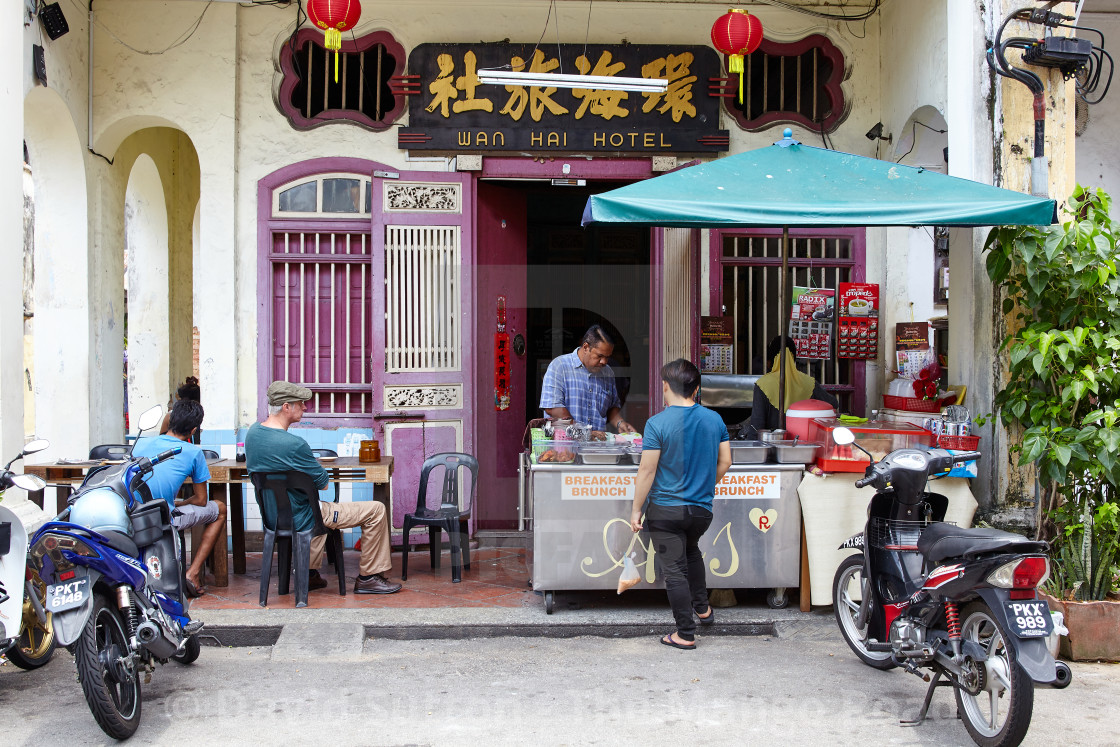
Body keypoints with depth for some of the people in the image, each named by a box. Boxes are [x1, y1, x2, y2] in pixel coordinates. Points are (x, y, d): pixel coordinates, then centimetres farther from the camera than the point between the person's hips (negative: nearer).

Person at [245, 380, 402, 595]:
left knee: (319, 506, 41)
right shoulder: (293, 444, -29)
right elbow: (323, 482, -17)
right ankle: (368, 577, 9)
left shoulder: (252, 432, -2)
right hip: (301, 520, -9)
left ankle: (309, 574, 37)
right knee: (376, 511, -1)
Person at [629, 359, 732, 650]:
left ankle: (686, 634, 8)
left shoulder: (657, 423, -14)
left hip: (666, 509, -5)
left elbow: (647, 470, -14)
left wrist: (636, 510, -6)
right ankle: (702, 608, 39)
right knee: (691, 551, 31)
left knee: (674, 570, 3)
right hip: (702, 508, 5)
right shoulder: (714, 419, 0)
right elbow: (725, 461, 7)